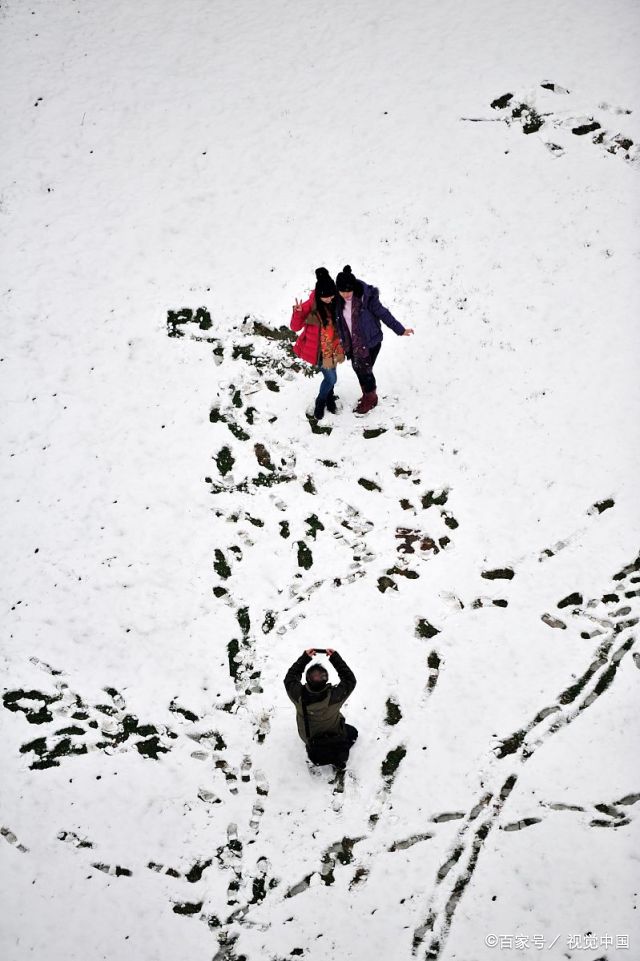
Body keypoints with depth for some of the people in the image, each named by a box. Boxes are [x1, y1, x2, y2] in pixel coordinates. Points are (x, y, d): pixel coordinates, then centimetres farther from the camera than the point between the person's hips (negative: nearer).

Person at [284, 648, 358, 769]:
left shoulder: (299, 695, -38)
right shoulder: (334, 696, -42)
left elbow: (290, 677, -16)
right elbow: (350, 679, -24)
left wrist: (305, 657, -19)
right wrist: (335, 657, -26)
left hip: (308, 737, 3)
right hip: (334, 735, -3)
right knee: (352, 732, 26)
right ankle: (341, 754, 12)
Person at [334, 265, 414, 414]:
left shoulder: (366, 297, -24)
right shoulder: (338, 300, -9)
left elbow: (383, 314, -15)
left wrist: (401, 330, -8)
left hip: (370, 342, -5)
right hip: (353, 343, 5)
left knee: (365, 370, 3)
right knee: (357, 368, 17)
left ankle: (370, 398, 27)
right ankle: (367, 395, 40)